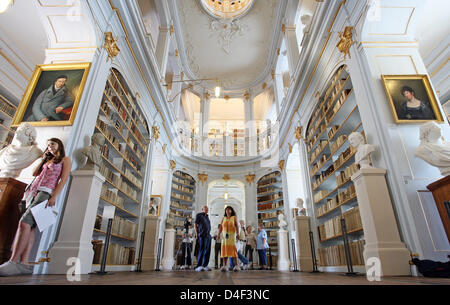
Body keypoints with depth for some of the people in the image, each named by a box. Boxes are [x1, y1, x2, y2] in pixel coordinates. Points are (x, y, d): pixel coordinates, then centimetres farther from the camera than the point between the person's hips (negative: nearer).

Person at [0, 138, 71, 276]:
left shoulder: (65, 160, 7)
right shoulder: (47, 160, 29)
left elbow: (63, 179, -4)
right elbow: (35, 173, 22)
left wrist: (54, 197, -15)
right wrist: (43, 159, 21)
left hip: (46, 192, -7)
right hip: (33, 191, 7)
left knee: (25, 221, -24)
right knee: (30, 227, -6)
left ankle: (13, 261, -27)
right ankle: (24, 263, -14)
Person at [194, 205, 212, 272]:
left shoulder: (207, 217, 23)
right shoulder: (199, 215, 5)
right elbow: (195, 225, 0)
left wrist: (209, 234, 15)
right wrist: (197, 234, -8)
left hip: (208, 236, 7)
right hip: (202, 235, -7)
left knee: (207, 251, 3)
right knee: (202, 250, -13)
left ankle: (205, 266, 7)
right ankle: (198, 266, -11)